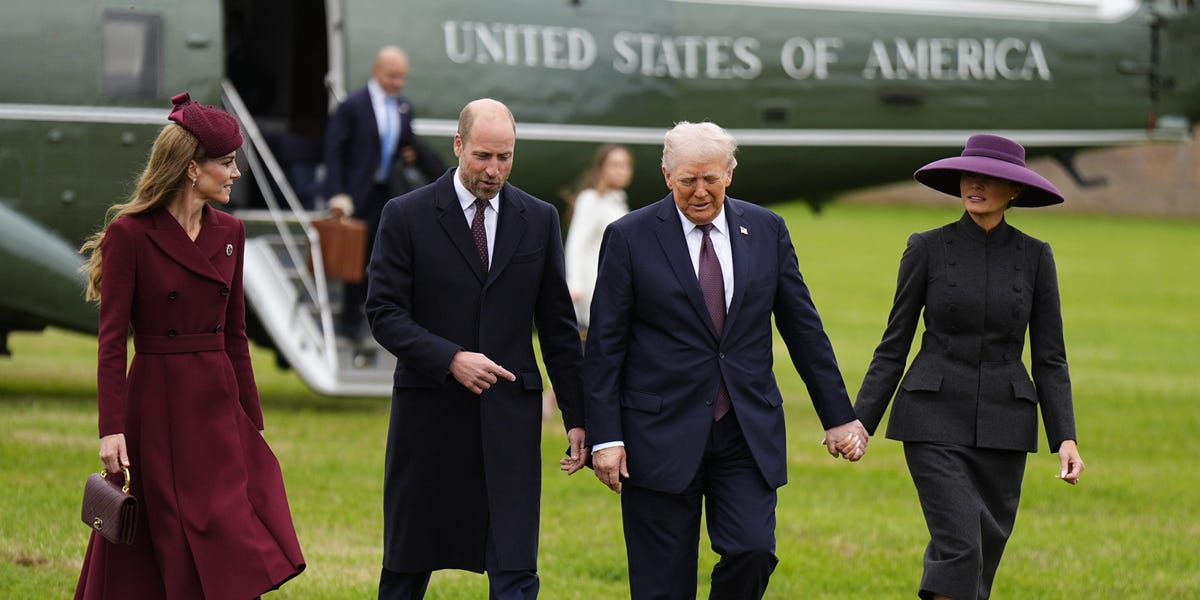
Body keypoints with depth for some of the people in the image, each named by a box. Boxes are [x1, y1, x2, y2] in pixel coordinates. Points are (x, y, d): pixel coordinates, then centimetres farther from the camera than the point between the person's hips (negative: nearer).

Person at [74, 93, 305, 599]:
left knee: (240, 558, -2)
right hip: (158, 408, -5)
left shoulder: (229, 234, 9)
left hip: (219, 408, 5)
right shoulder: (130, 234, -9)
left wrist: (251, 419, 13)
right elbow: (112, 340, -10)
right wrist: (112, 429, -16)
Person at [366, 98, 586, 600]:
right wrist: (451, 359, -20)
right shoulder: (407, 216, -1)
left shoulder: (539, 219, 7)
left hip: (510, 414, 1)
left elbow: (558, 326, 10)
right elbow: (384, 313, -6)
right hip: (429, 411, -1)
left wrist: (576, 416, 7)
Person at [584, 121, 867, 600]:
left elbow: (803, 328, 11)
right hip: (662, 432, -2)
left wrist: (837, 416, 9)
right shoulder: (630, 238, -2)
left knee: (753, 550, -13)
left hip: (747, 432, 2)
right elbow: (604, 345, -2)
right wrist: (605, 437, -8)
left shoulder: (767, 231, 7)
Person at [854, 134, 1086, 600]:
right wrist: (861, 421, -3)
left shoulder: (1034, 257, 4)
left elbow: (1050, 358, 5)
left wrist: (1065, 438, -5)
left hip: (1003, 423, 3)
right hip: (936, 421, -3)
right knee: (960, 547, -17)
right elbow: (893, 346, 4)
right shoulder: (928, 248, 0)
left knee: (985, 553, 6)